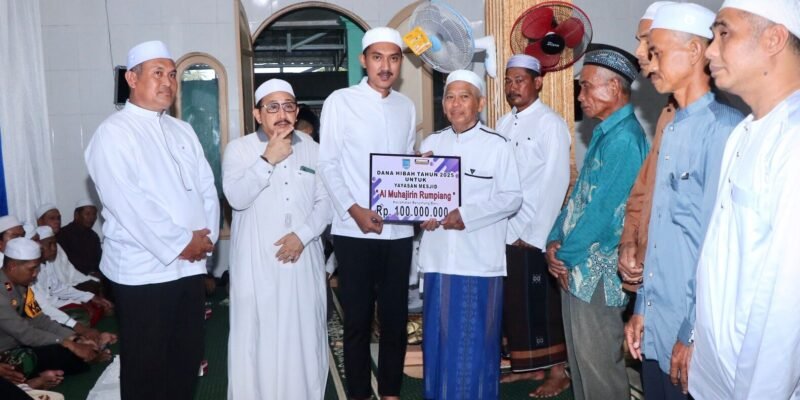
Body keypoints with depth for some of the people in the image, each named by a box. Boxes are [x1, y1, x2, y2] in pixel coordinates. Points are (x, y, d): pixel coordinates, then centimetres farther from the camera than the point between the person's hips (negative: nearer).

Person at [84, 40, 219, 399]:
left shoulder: (183, 131, 13)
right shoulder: (113, 133, -8)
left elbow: (206, 188, 10)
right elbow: (129, 204, -18)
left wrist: (206, 236, -5)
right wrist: (180, 243, -15)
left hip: (191, 266, 6)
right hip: (143, 271, -6)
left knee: (187, 360, 15)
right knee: (145, 368, 7)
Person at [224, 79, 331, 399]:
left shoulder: (311, 148, 8)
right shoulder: (239, 149, 0)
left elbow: (325, 200, 4)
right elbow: (236, 198, -15)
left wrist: (302, 234, -10)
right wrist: (268, 159, -18)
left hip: (303, 258, 3)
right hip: (257, 261, -2)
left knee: (303, 332, 8)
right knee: (259, 333, 1)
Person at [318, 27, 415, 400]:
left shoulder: (407, 107, 11)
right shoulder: (340, 101, -1)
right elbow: (328, 164, -3)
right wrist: (353, 210, -15)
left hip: (399, 229, 4)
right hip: (354, 230, -3)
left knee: (396, 317, 11)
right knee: (358, 320, 6)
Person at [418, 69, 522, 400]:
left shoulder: (497, 145, -3)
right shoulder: (431, 143, 10)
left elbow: (512, 197, -6)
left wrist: (467, 214, -16)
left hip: (480, 258, -4)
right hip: (438, 257, 4)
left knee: (477, 340, 5)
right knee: (438, 336, 11)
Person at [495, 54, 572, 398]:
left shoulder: (551, 124, -8)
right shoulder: (503, 124, 11)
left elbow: (556, 184, -13)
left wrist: (535, 235, -14)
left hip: (537, 234, -6)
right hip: (506, 230, 6)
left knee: (542, 304, 3)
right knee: (514, 302, 13)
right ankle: (529, 365, 28)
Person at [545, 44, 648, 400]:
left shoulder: (624, 138, -18)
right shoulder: (605, 132, 14)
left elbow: (603, 211, -21)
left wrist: (565, 255, -10)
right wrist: (556, 240, 3)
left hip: (597, 272, -9)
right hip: (576, 266, 10)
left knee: (598, 364, 3)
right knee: (580, 358, 19)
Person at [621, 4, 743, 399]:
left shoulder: (722, 127, -16)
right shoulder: (672, 129, 9)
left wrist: (695, 336, -14)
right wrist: (642, 308, 12)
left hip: (690, 334, -7)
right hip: (655, 328, 7)